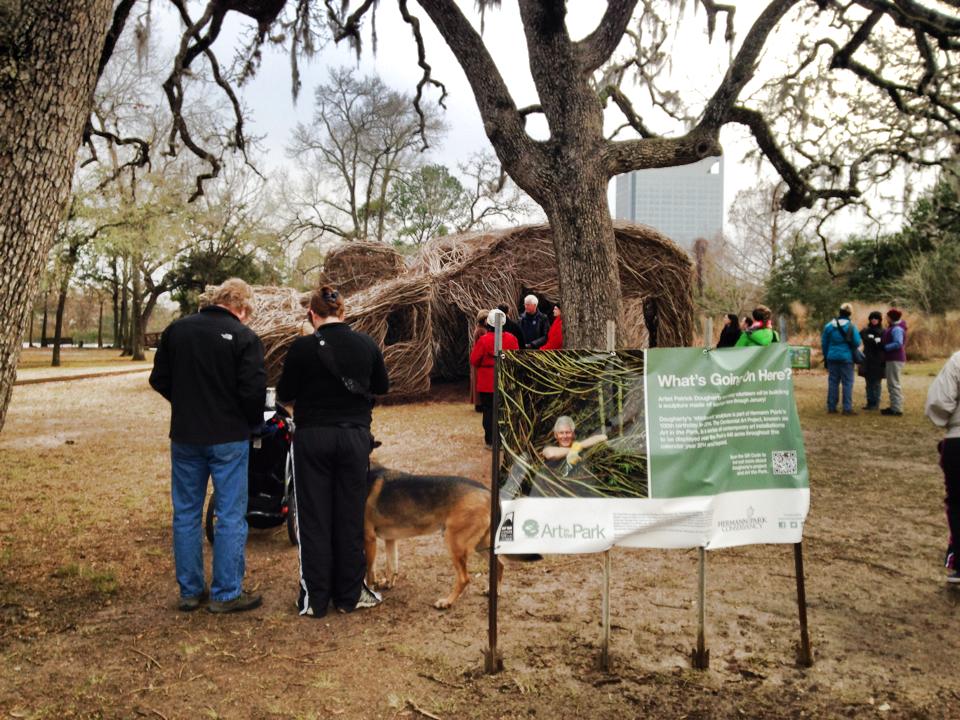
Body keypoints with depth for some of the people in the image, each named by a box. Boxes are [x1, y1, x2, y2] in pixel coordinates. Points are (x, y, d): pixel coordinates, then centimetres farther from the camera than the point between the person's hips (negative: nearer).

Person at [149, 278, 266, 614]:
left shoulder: (176, 330, 5)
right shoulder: (244, 337, -11)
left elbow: (158, 380, 8)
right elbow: (253, 391, -16)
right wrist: (253, 422, 3)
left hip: (184, 435, 5)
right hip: (229, 437, -4)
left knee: (186, 514, 14)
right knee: (230, 516, 4)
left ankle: (190, 591, 21)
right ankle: (226, 593, 9)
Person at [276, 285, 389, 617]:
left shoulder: (303, 347, -12)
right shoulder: (366, 344, -2)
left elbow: (284, 394, -2)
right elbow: (382, 386, 12)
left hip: (312, 437, -2)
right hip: (355, 436, 3)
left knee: (314, 519, 8)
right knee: (350, 517, 11)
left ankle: (315, 599, 15)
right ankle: (349, 595, 21)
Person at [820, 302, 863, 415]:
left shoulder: (829, 326, 3)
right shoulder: (851, 327, -8)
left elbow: (824, 343, 9)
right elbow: (857, 343, -8)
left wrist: (826, 357, 19)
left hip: (832, 358, 3)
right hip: (846, 358, -3)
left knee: (832, 382, 9)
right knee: (847, 383, 0)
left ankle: (831, 407, 10)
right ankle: (847, 408, -3)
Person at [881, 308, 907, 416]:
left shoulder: (897, 329, -17)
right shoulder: (894, 327, 15)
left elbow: (898, 343, -27)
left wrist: (885, 347, -18)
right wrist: (881, 342, 3)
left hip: (895, 359, -11)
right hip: (893, 358, 11)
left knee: (894, 384, -8)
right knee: (892, 384, 16)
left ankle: (897, 408, -6)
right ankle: (895, 406, 23)